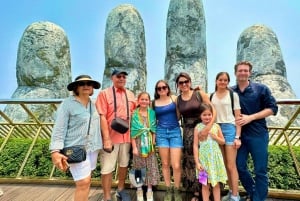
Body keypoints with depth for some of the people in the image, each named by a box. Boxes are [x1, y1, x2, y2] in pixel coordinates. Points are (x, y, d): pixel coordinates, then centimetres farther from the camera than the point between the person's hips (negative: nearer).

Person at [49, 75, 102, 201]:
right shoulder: (67, 103, -9)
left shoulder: (93, 104, 9)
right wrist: (55, 151, -21)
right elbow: (59, 129, -13)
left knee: (85, 180, 16)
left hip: (92, 148, 6)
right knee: (83, 182, -5)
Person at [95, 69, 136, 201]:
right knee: (107, 168, 4)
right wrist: (106, 138, -16)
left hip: (127, 136, 5)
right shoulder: (104, 93, -6)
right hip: (111, 137, -5)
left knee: (124, 164, 18)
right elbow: (102, 117, -12)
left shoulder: (130, 95, 8)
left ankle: (121, 190, 39)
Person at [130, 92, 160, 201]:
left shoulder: (152, 113, 3)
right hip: (138, 142, -2)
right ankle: (139, 189, 25)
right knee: (139, 166, 8)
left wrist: (153, 143, -3)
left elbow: (154, 130, 4)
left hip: (149, 143, 2)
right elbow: (133, 132, -6)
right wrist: (134, 147, -9)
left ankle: (149, 190, 21)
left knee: (151, 166, 6)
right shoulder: (134, 114, -5)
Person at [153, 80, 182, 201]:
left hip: (175, 132, -1)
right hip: (161, 132, 2)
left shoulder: (174, 98, 4)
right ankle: (168, 190, 26)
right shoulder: (154, 103, 7)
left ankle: (177, 191, 19)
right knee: (165, 164, 8)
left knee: (176, 165, -4)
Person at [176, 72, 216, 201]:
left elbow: (213, 111, -8)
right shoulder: (177, 100, 4)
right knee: (190, 161, 8)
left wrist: (208, 127, -20)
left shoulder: (200, 94, -4)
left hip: (202, 130, -3)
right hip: (187, 132, 3)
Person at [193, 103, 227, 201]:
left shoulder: (216, 126, 1)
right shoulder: (198, 127, -6)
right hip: (204, 158, -2)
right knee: (205, 184, 9)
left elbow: (223, 142, 9)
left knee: (216, 183, 13)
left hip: (215, 158, 2)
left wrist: (215, 137, -11)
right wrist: (197, 162, -9)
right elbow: (195, 146, -6)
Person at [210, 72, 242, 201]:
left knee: (231, 165, 0)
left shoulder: (233, 95, 0)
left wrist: (237, 137, -9)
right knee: (224, 165, 12)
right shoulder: (211, 96, 10)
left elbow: (238, 117, -3)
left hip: (229, 129, -4)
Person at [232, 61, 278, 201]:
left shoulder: (261, 89, -3)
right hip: (239, 135, 3)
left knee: (260, 170, 5)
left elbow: (272, 108, -6)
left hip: (258, 134, -3)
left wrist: (250, 118, -15)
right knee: (239, 166, 11)